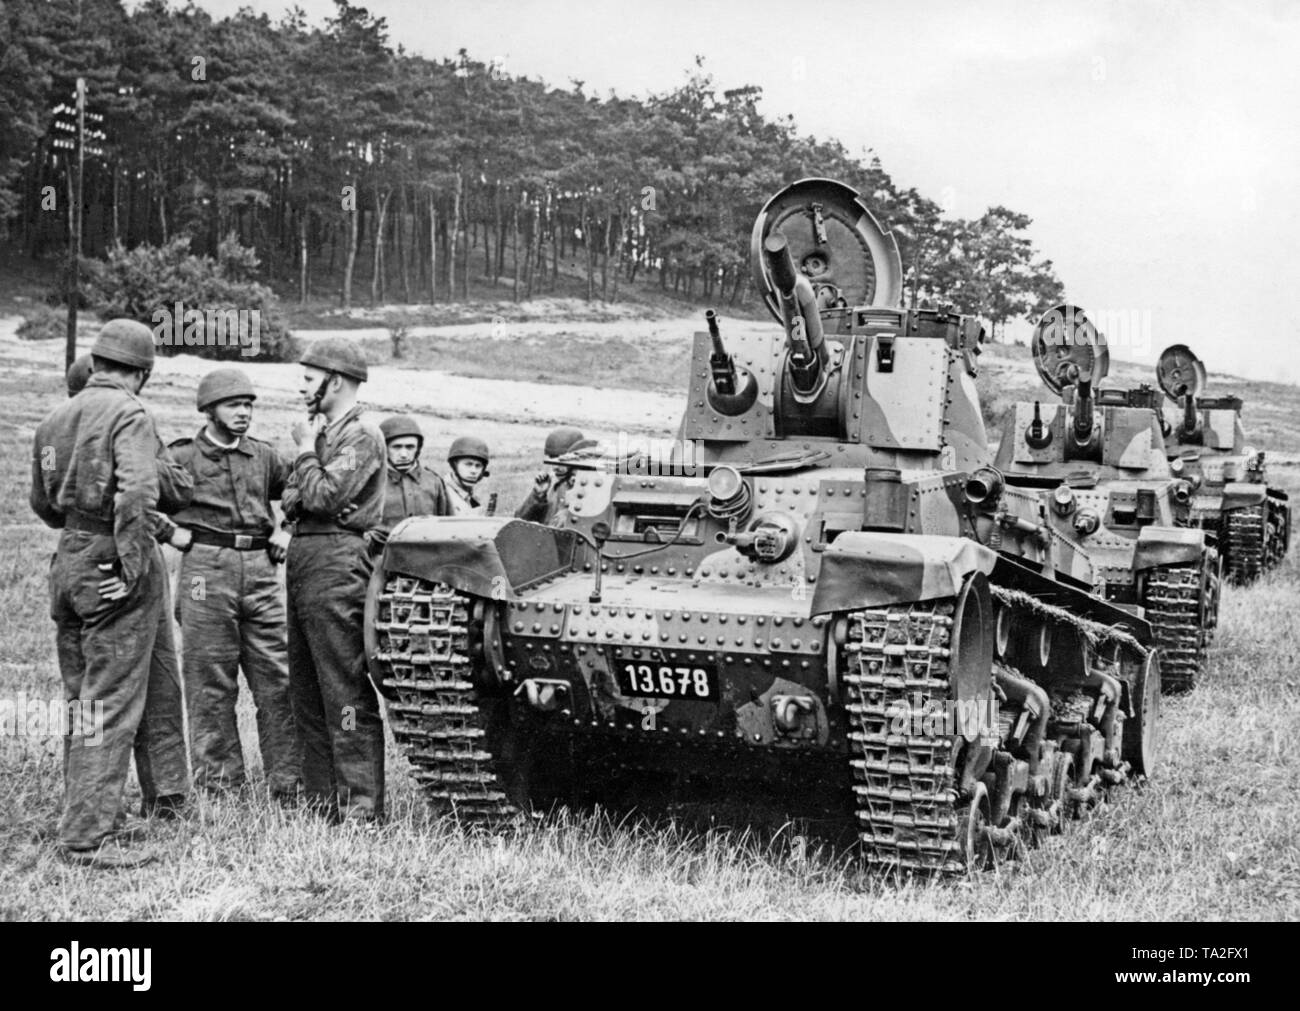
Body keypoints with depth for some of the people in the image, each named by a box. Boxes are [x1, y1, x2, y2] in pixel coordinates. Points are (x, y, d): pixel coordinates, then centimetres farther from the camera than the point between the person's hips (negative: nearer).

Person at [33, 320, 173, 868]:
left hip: (68, 560, 8)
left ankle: (79, 820, 25)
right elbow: (136, 493, -26)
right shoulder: (130, 415, -12)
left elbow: (42, 503, 20)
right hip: (111, 567, -8)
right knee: (112, 705, -3)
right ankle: (89, 837, -1)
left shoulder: (55, 418, 11)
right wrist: (131, 565, -20)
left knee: (80, 701, 17)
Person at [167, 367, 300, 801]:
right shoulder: (182, 457, 1)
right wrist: (171, 532, -4)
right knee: (210, 684, 1)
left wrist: (285, 532, 10)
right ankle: (219, 783, 9)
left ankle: (288, 782, 7)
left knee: (278, 679, 1)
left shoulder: (263, 456, 12)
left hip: (260, 570, 4)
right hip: (206, 570, -3)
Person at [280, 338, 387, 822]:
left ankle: (361, 808, -5)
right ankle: (321, 798, 21)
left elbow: (323, 496, -18)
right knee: (307, 692, 13)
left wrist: (306, 450, -6)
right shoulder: (323, 432, 19)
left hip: (337, 565, -10)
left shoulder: (361, 436, -7)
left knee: (346, 693, -8)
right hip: (302, 563, 10)